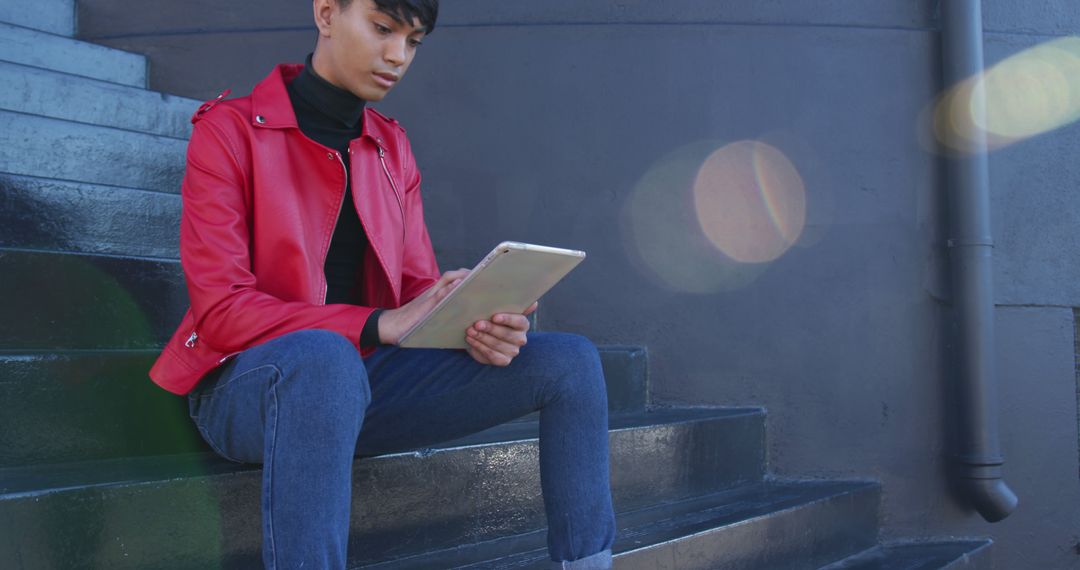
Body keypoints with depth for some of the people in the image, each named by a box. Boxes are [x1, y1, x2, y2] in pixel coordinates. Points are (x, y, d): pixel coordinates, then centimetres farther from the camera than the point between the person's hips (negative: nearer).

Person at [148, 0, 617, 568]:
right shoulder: (230, 132, -6)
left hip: (364, 379, 6)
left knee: (571, 360, -9)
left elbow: (420, 291, 9)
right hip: (246, 384, -5)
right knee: (325, 359, -43)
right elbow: (220, 312, -15)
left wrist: (478, 328, -16)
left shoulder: (392, 148, 11)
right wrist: (380, 325, -26)